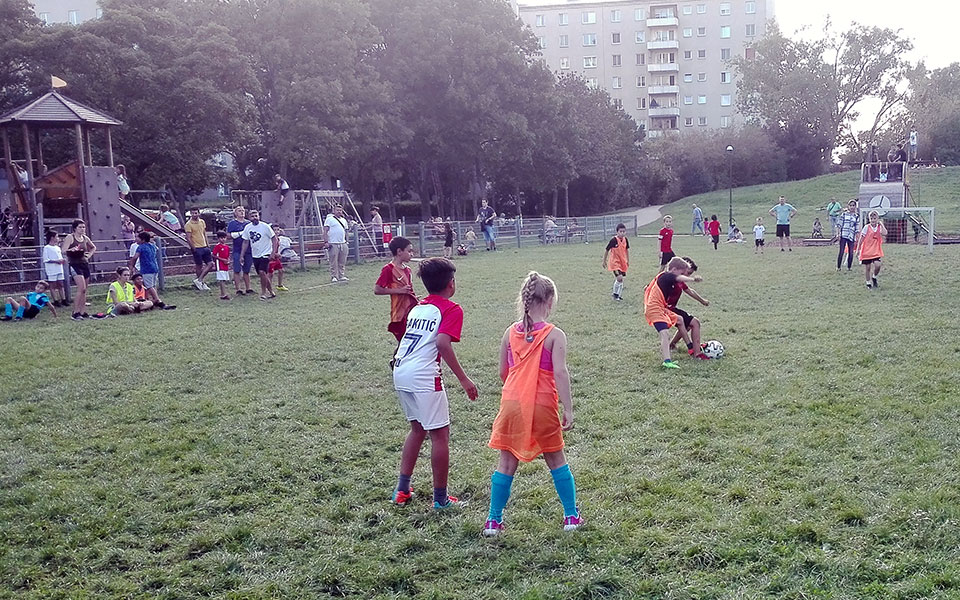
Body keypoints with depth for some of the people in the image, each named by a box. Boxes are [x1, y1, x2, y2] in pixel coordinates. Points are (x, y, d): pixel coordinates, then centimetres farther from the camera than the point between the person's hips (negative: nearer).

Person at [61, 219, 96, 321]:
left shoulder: (85, 238, 11)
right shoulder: (70, 237, -5)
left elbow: (94, 247, 29)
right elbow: (64, 250, -13)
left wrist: (89, 255, 13)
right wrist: (72, 249, -32)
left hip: (85, 264, 7)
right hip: (75, 264, -7)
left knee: (84, 290, 8)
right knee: (81, 288, -18)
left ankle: (83, 312, 13)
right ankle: (75, 312, -14)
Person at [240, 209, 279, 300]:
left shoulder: (265, 226, -10)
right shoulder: (247, 228, 3)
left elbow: (274, 239, -6)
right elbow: (245, 242, 12)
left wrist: (273, 252, -14)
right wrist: (242, 255, 8)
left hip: (265, 253, -5)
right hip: (255, 255, 5)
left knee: (262, 272, -20)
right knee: (264, 275, 8)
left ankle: (263, 293, -7)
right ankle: (271, 292, 22)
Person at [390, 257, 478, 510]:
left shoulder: (417, 307, 19)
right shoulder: (451, 309, -4)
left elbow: (405, 339, 18)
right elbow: (442, 343, -17)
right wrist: (463, 379, -16)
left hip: (400, 374, 8)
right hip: (424, 378, -8)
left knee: (418, 429, 23)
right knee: (440, 434, 3)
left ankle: (402, 489, 27)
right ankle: (440, 498, 10)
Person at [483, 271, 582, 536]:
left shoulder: (510, 332, 3)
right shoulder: (554, 334, -8)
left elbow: (503, 372, 9)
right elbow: (560, 372, -17)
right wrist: (568, 410, -15)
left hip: (511, 404, 3)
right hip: (542, 406, -2)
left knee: (506, 463, 11)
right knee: (556, 461, 15)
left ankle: (493, 521, 15)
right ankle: (572, 516, 24)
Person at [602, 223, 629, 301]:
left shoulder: (625, 239, -1)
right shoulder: (613, 240, -17)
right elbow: (607, 250, -7)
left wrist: (628, 261, 19)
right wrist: (604, 261, -1)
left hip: (623, 262, 6)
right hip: (615, 262, -6)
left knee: (620, 279, 12)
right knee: (619, 278, -18)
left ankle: (619, 295, 25)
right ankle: (615, 294, 0)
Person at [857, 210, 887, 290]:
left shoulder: (880, 227, 0)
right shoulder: (866, 227, -5)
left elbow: (885, 233, -21)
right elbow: (861, 239, 0)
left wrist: (881, 224, -14)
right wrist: (858, 249, 0)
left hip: (876, 251, 1)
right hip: (866, 251, -1)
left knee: (877, 265, -15)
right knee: (867, 267, 3)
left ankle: (874, 277, 13)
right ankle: (868, 283, 18)